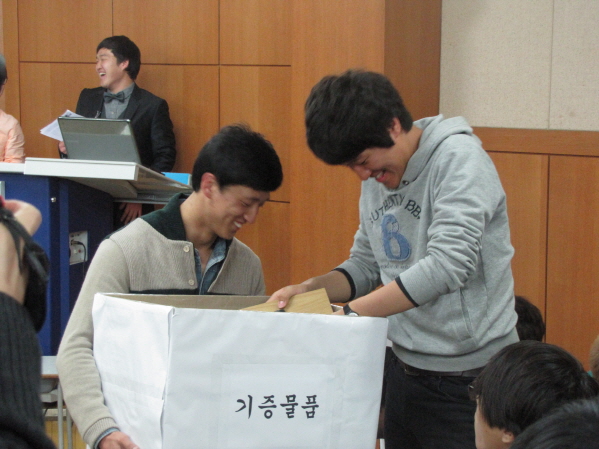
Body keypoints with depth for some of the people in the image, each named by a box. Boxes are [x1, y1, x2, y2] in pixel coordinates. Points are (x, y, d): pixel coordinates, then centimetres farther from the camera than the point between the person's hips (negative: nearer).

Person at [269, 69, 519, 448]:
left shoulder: (458, 158, -18)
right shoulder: (377, 178, 7)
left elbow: (447, 266, -28)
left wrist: (348, 314, -28)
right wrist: (309, 289, -5)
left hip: (470, 380, -7)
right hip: (405, 370, 7)